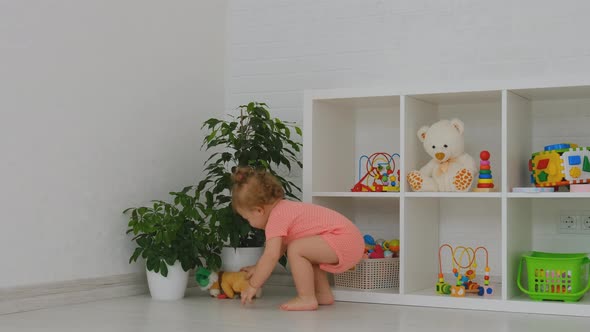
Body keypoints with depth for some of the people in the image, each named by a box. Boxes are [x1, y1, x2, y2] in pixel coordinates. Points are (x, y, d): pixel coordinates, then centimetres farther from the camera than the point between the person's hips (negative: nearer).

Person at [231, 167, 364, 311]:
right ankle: (324, 294, 26)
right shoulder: (285, 209, 18)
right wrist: (257, 268, 33)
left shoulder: (276, 218, -13)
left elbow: (271, 255, -18)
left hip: (341, 240, -11)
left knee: (296, 249, -20)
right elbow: (280, 247, 31)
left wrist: (253, 286, -9)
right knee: (306, 253, 28)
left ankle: (307, 299, -12)